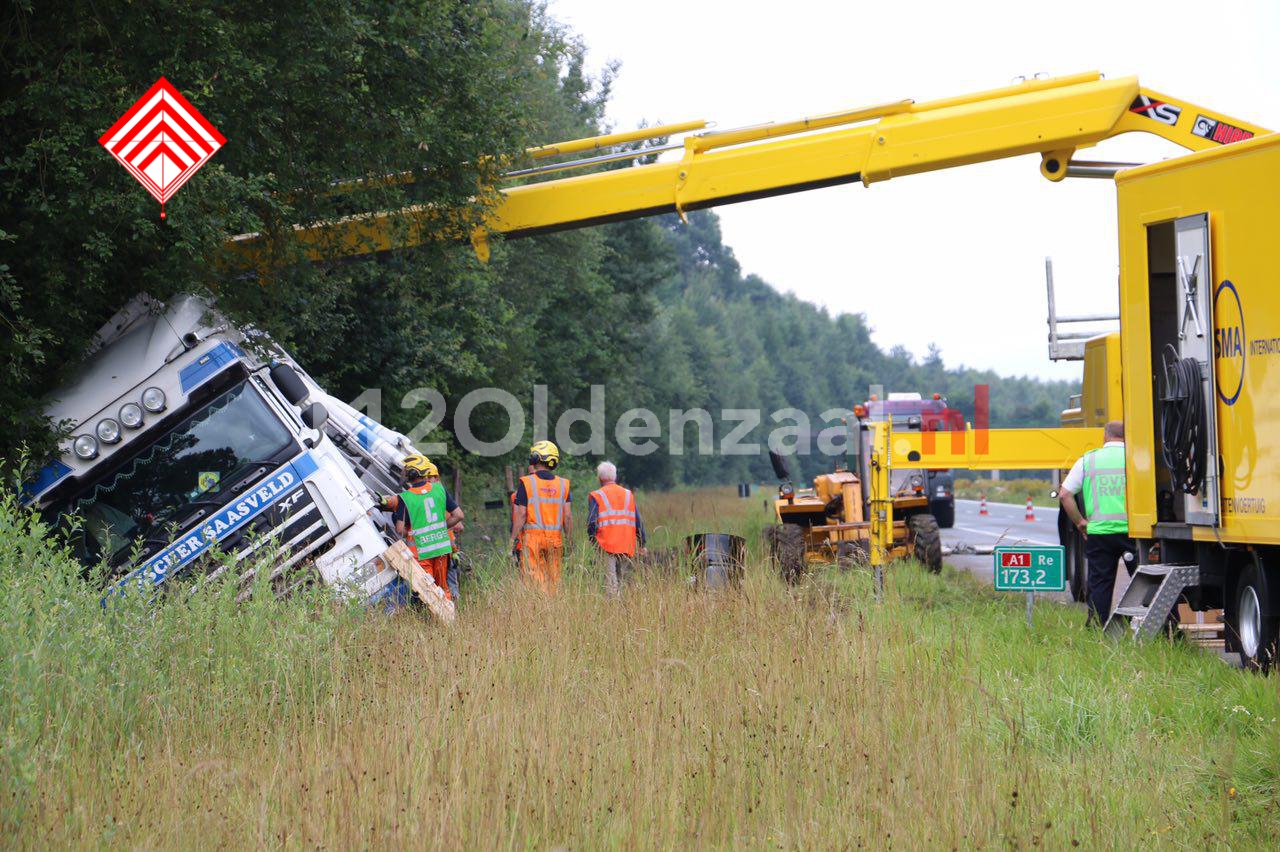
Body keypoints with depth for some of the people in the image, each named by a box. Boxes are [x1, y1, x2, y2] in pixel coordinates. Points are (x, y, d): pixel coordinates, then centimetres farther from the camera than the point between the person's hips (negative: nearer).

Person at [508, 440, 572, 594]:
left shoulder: (526, 483, -5)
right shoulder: (562, 484, 5)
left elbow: (521, 514, -7)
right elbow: (568, 516, 3)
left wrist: (513, 539, -2)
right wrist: (569, 540, 10)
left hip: (532, 537, -3)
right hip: (555, 539, 3)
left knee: (534, 581, -4)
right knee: (553, 580, 8)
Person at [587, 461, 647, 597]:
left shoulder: (596, 496, 1)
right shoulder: (629, 495, 13)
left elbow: (591, 523, -8)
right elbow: (638, 522, 11)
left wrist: (593, 542, 4)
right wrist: (642, 544, 16)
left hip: (606, 545, -4)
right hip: (627, 546, 4)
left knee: (610, 581, -6)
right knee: (620, 579, 12)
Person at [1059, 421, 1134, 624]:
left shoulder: (1088, 460, 6)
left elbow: (1064, 494, 3)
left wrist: (1079, 522, 11)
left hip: (1098, 531, 2)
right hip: (1132, 529, -1)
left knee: (1099, 584, 8)